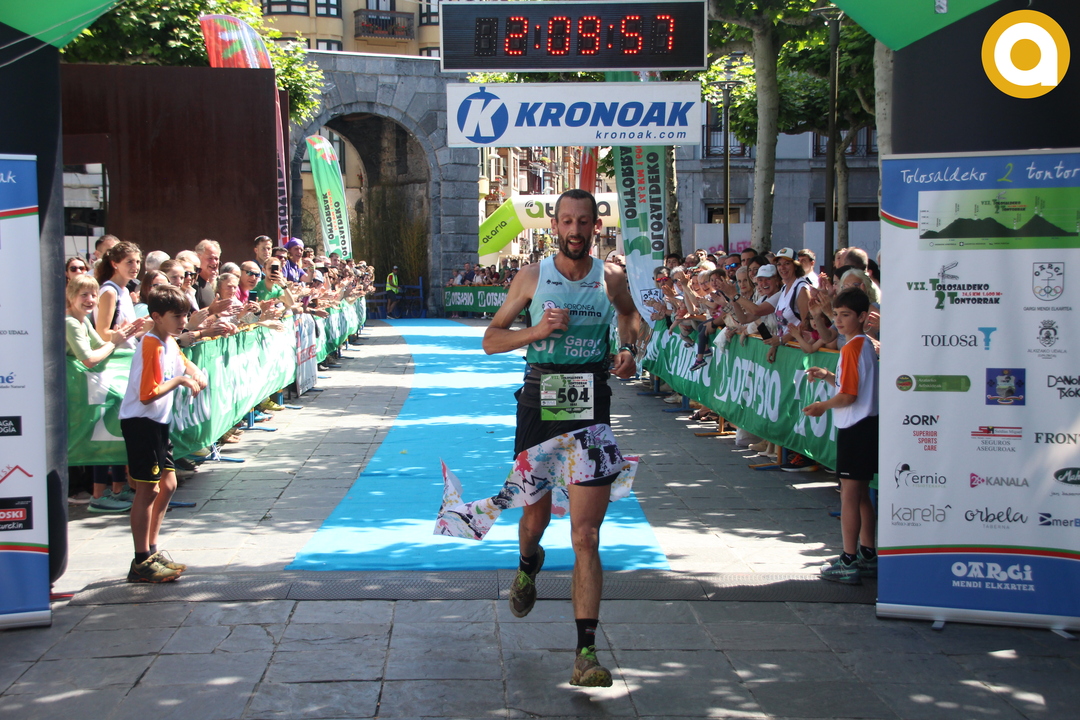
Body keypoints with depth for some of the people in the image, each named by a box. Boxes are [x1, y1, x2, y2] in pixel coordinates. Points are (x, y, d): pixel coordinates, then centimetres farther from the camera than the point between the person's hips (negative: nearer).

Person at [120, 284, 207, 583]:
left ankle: (151, 550, 25)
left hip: (158, 423, 10)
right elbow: (148, 394, -26)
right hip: (141, 422, -10)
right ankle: (141, 562, -1)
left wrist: (197, 375, 5)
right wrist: (179, 380, -17)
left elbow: (184, 363, 27)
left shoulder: (170, 343, 9)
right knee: (148, 490, -7)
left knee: (168, 484, 14)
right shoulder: (151, 346, -20)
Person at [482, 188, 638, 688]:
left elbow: (629, 315, 25)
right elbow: (491, 339, 5)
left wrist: (628, 348, 4)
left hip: (591, 405, -1)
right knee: (535, 516, 15)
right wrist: (537, 331, -12)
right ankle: (528, 564, 53)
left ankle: (586, 652, -7)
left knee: (586, 535, -8)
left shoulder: (611, 278, 3)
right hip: (539, 399, 1)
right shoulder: (532, 277, 1)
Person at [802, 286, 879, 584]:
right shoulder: (866, 345, 13)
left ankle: (849, 562, -4)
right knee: (861, 494, 16)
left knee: (849, 494, -6)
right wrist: (828, 376, 9)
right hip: (866, 426, 10)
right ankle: (868, 555, 23)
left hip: (855, 428, -10)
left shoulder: (852, 348, -17)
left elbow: (848, 395, -21)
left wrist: (823, 406, -5)